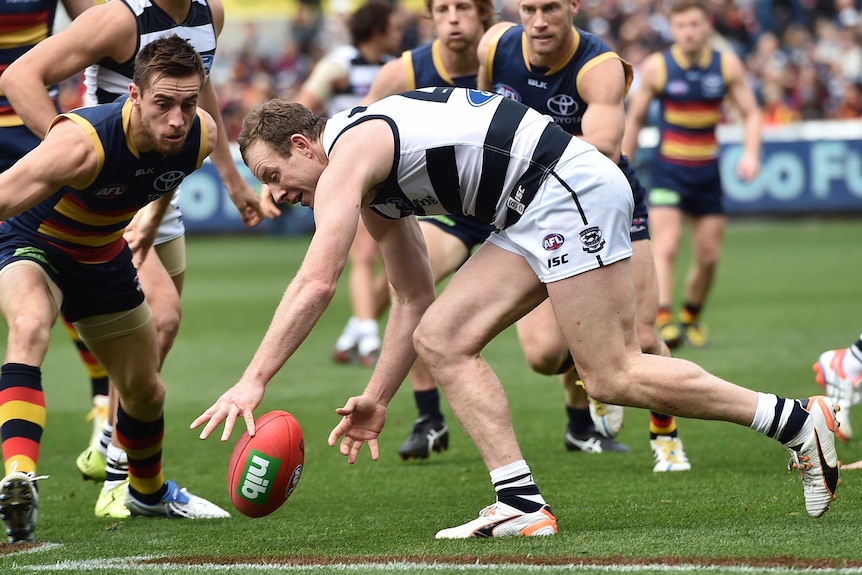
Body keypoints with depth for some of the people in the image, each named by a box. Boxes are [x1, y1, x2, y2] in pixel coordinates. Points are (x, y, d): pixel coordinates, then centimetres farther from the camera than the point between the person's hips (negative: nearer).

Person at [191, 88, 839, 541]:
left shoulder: (349, 152, -10)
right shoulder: (371, 192, 20)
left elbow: (315, 284, -21)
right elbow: (413, 300, 25)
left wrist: (254, 381, -22)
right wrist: (378, 398, 19)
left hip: (570, 187, -10)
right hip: (534, 216, 10)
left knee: (613, 376, -13)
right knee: (441, 339, 3)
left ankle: (800, 421, -7)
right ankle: (522, 503, -4)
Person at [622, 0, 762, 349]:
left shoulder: (727, 65, 0)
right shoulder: (656, 67, -5)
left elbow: (750, 113, 5)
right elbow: (634, 119, 5)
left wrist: (751, 153, -13)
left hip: (707, 172, 3)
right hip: (668, 170, -3)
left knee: (709, 256, 6)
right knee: (665, 246, -19)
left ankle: (692, 317, 29)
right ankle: (662, 321, -27)